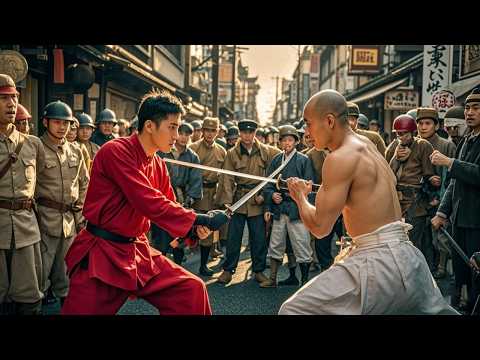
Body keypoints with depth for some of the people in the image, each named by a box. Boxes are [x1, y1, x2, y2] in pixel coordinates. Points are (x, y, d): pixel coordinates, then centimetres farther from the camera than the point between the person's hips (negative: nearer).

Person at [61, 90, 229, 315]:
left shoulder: (158, 165, 8)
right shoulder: (115, 152, -18)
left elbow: (168, 208, 10)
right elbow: (150, 203, -25)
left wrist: (193, 230, -10)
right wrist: (199, 220, -19)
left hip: (137, 252, 7)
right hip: (101, 253, -7)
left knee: (192, 289, -3)